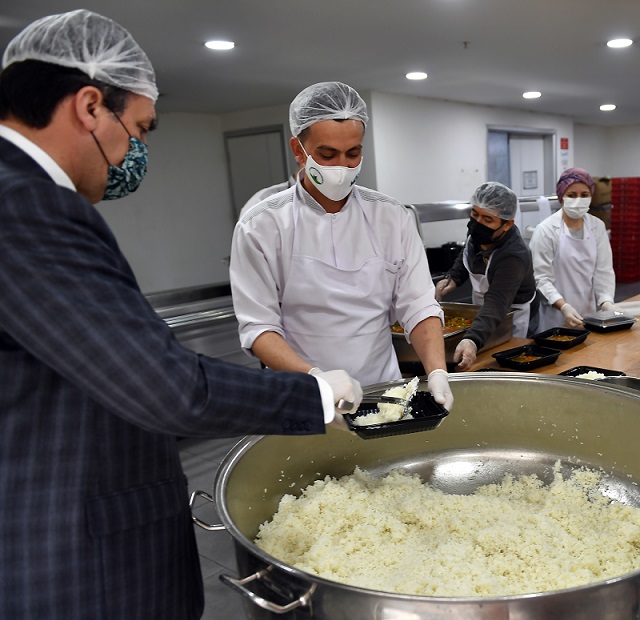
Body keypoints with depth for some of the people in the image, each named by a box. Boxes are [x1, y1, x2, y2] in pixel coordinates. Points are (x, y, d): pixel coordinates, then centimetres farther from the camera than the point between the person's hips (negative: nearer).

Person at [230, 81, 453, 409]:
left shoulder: (392, 217, 4)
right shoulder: (261, 227, -5)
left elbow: (418, 306, 1)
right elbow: (258, 326, -8)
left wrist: (437, 371, -16)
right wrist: (316, 378, -24)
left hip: (383, 391, 2)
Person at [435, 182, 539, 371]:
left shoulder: (514, 256, -37)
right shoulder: (477, 233, -14)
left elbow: (496, 304, -50)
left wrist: (472, 340, -67)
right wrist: (453, 277, -8)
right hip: (483, 313, 7)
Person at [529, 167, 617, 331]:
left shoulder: (597, 227, 4)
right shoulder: (546, 230, -10)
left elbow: (604, 270, 3)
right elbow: (541, 278, -14)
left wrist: (606, 301, -13)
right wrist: (563, 306, -27)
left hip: (590, 313, 4)